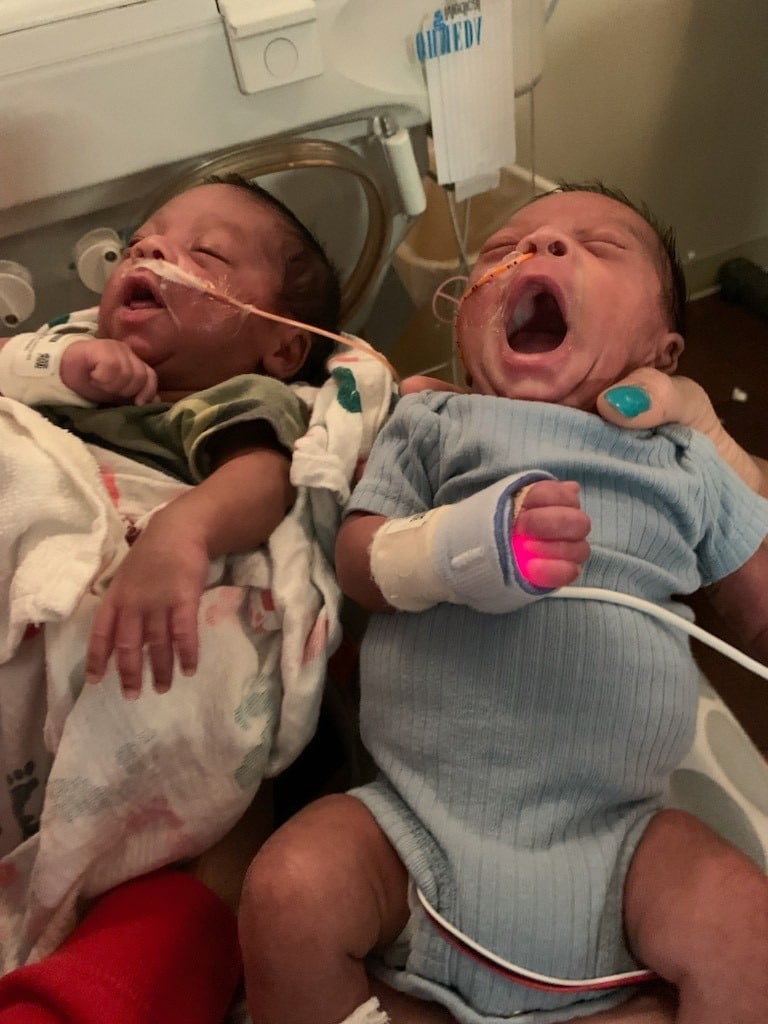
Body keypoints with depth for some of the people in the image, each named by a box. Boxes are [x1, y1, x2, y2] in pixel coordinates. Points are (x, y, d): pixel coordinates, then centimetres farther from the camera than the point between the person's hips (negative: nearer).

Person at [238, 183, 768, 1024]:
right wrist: (458, 546, -19)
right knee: (288, 895, -22)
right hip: (415, 813, 0)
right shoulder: (433, 422, 11)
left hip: (609, 831, 1)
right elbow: (359, 557, 1)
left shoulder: (689, 465, 15)